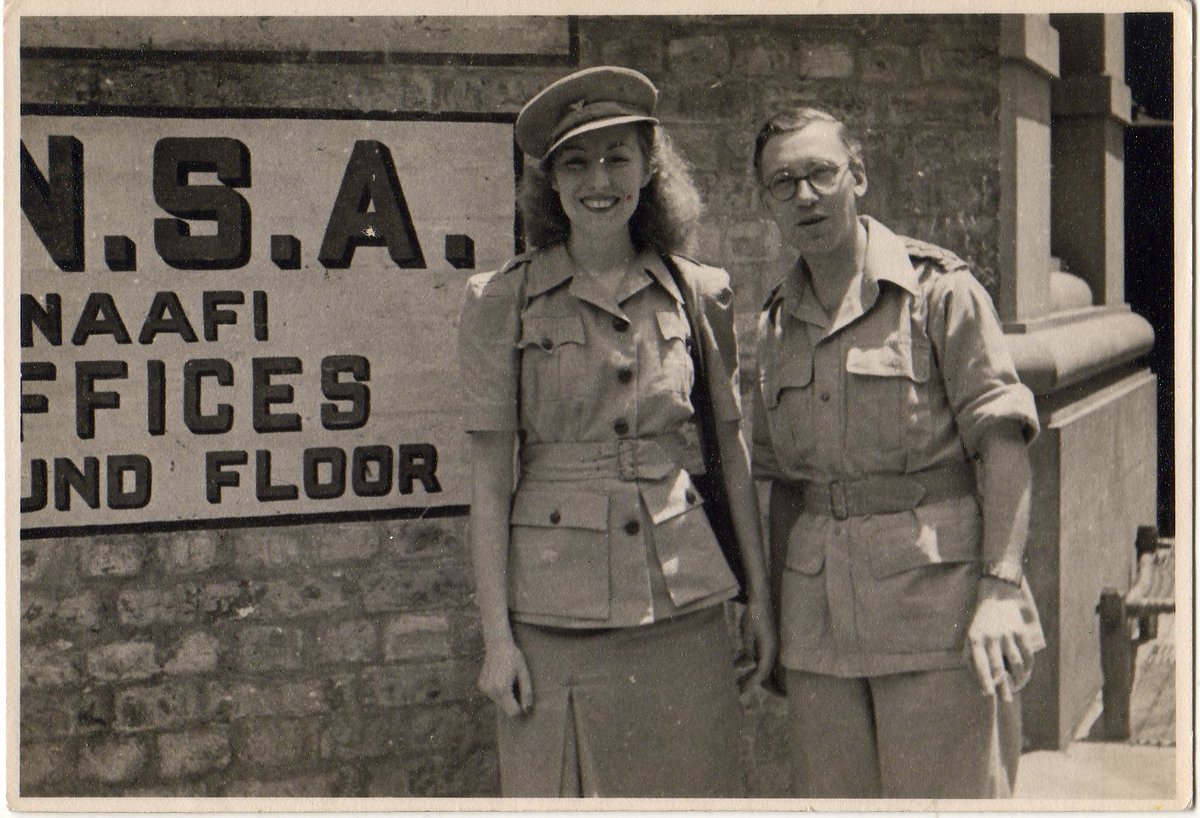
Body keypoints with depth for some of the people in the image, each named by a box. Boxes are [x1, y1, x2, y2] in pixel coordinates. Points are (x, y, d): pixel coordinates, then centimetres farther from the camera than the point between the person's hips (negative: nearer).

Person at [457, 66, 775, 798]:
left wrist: (760, 594, 9)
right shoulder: (504, 302, -1)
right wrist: (496, 635, -5)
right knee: (554, 788, 1)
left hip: (682, 599, 2)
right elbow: (490, 477, -1)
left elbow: (733, 449, 11)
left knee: (690, 786, 5)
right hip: (556, 608, -2)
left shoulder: (700, 295, 6)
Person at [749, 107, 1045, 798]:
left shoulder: (939, 289, -3)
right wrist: (776, 614, 12)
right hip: (821, 621, 5)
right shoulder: (776, 324, 13)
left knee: (949, 791, -5)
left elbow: (1003, 443, -8)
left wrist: (1001, 587, -17)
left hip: (937, 604, -5)